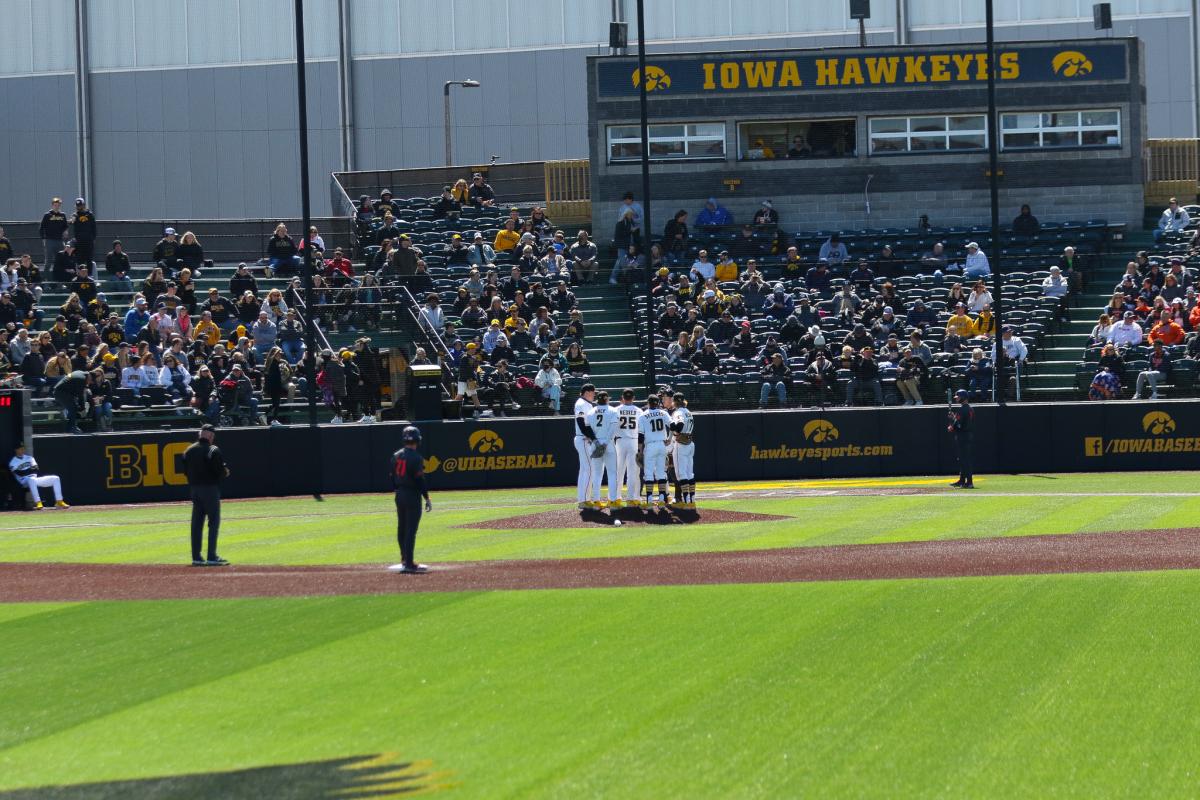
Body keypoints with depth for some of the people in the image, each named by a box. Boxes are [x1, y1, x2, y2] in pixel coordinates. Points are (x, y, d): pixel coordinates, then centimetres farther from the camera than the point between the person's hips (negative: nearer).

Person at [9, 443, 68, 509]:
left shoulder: (29, 458, 21)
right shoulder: (13, 462, 3)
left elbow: (35, 469, 4)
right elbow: (20, 473, -14)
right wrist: (31, 470, -12)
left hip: (35, 479, 6)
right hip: (25, 481, -6)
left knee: (56, 478, -6)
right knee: (31, 480, -43)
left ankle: (59, 502, -11)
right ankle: (38, 503, -49)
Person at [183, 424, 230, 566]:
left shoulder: (189, 450, 8)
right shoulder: (213, 450, -12)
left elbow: (185, 470, 10)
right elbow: (220, 470, -16)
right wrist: (226, 472, 5)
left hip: (194, 489, 6)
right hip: (210, 489, -6)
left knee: (196, 524, 10)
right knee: (214, 522, -2)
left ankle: (196, 557, 11)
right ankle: (212, 557, -6)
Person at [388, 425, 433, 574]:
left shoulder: (396, 456, 6)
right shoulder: (415, 458, -16)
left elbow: (392, 477, 11)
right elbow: (420, 480, -17)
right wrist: (427, 498, -11)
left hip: (399, 495, 7)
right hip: (412, 495, -7)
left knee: (401, 528, 15)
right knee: (411, 530, -7)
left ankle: (405, 560, 24)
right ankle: (409, 564, -9)